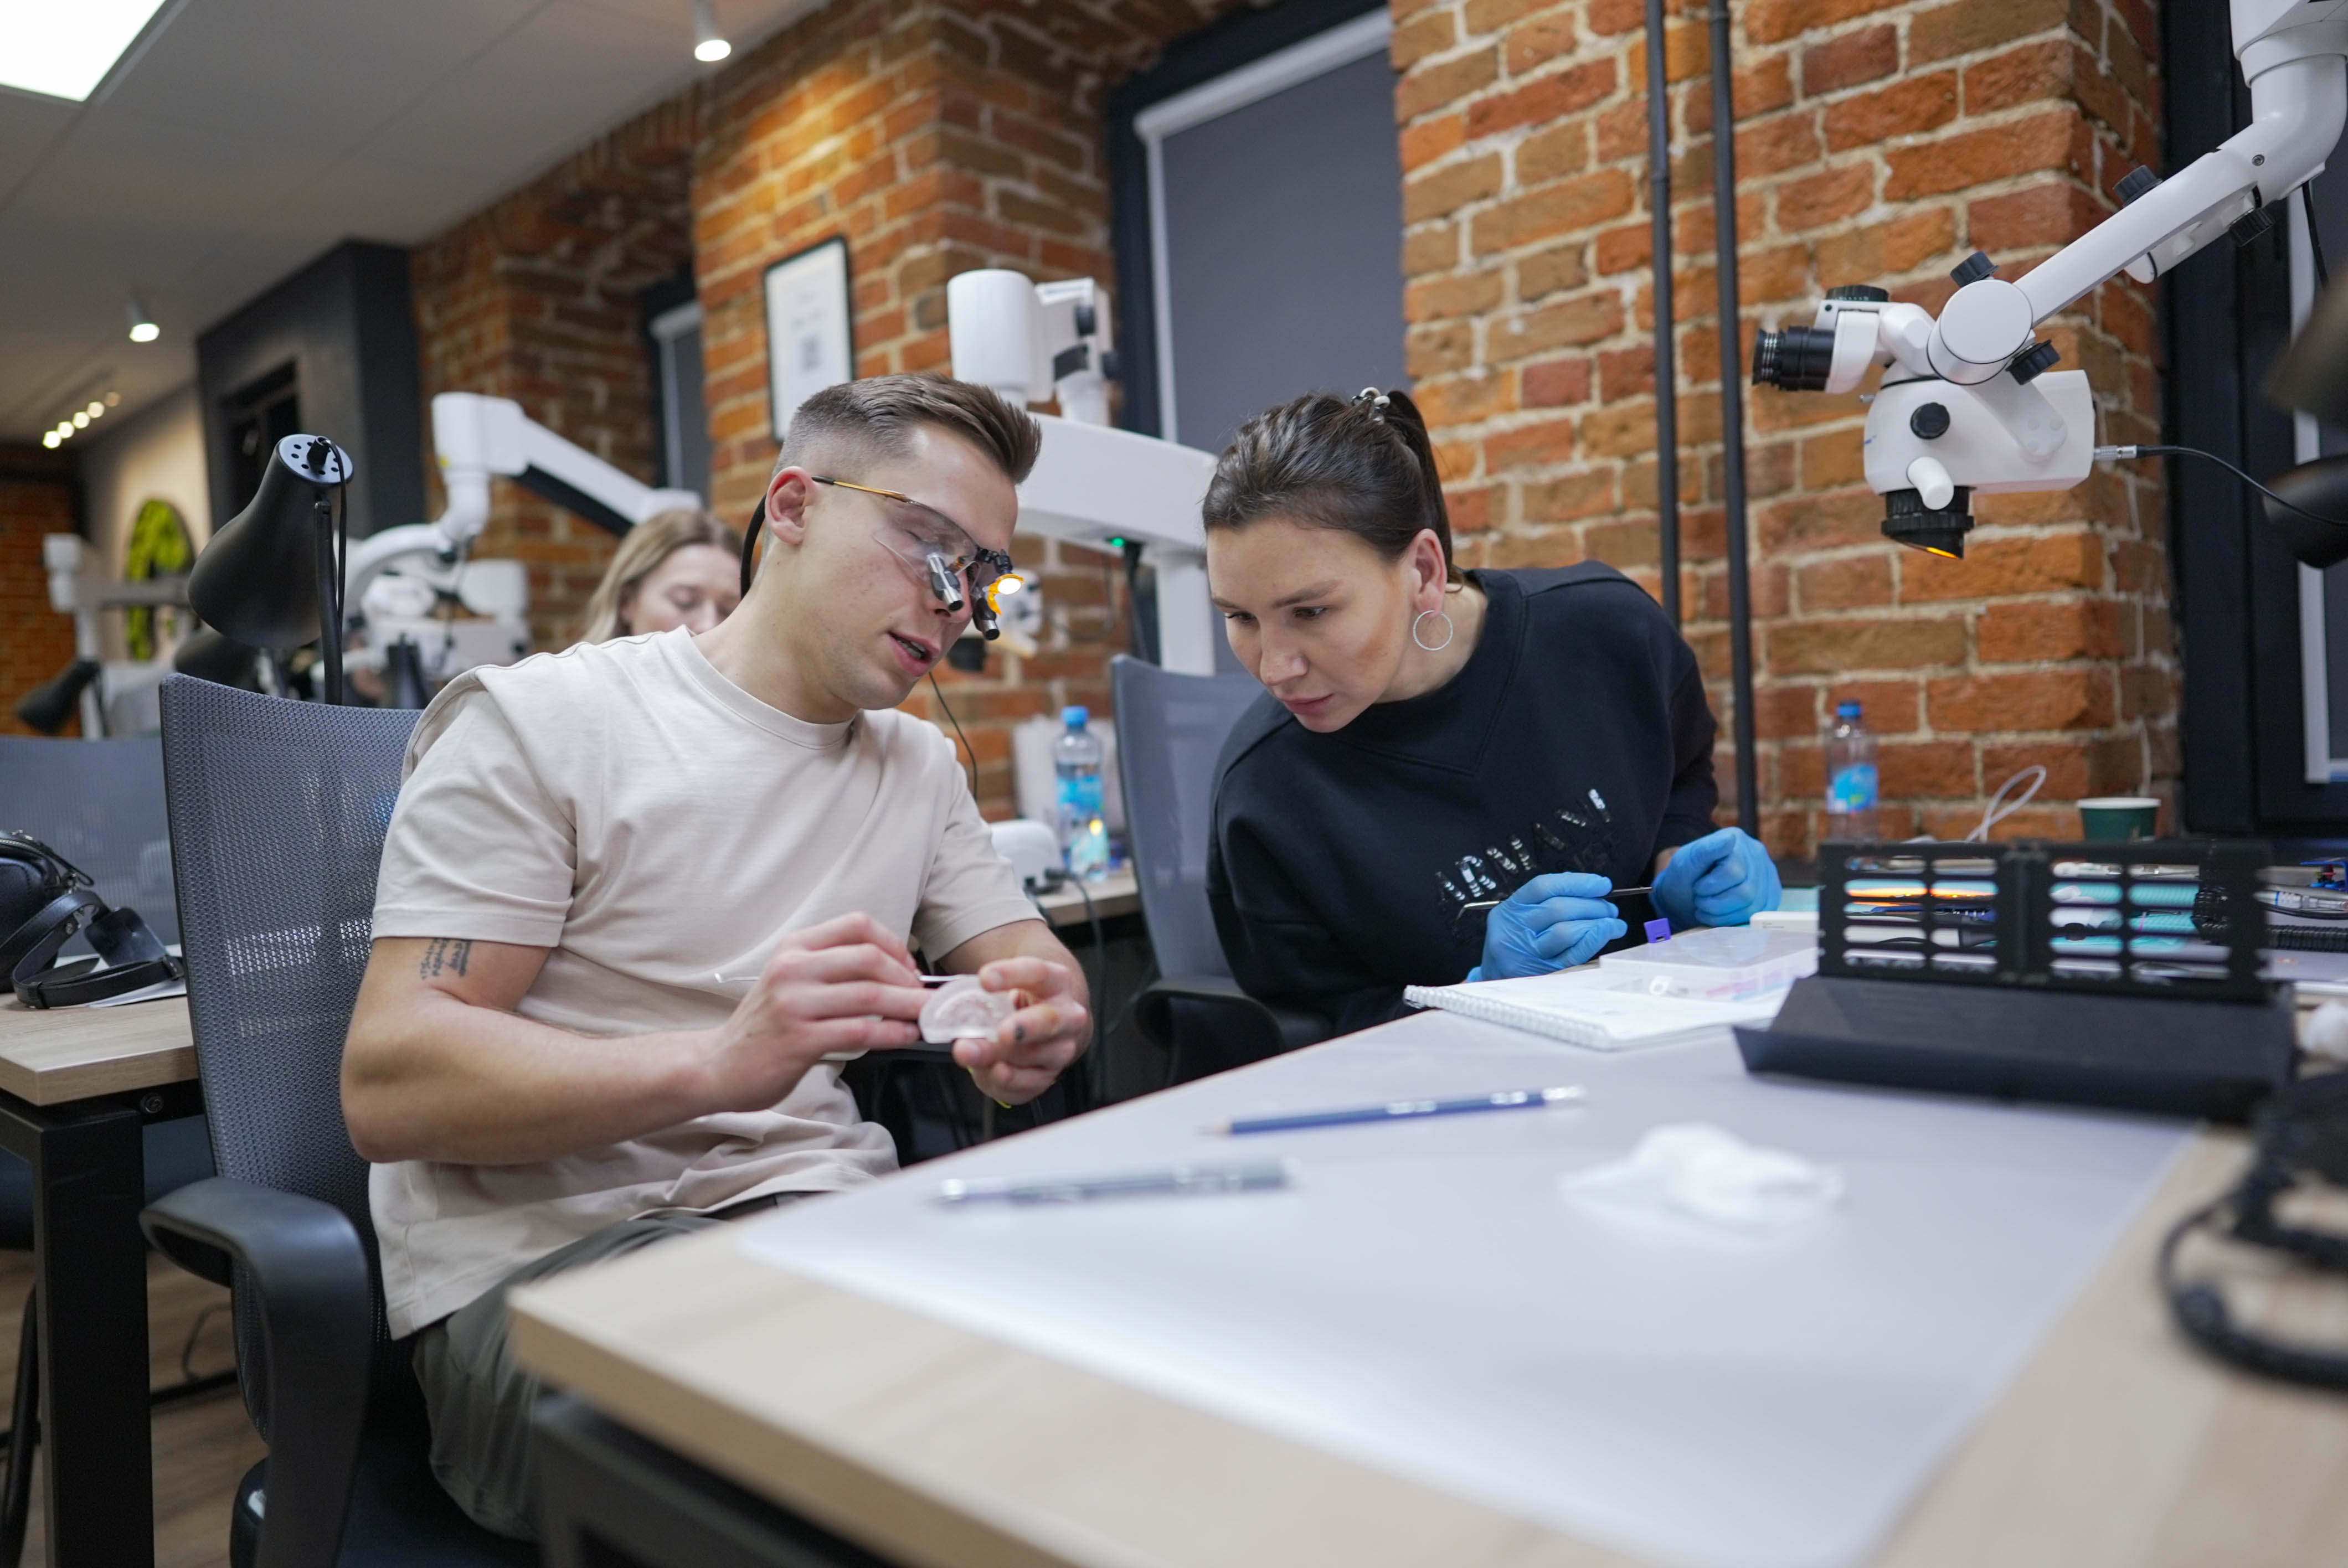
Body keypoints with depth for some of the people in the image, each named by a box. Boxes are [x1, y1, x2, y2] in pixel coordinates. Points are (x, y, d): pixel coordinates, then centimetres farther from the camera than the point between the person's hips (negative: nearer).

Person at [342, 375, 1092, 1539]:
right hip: (543, 1257, -6)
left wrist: (1038, 1021, -12)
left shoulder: (920, 762, 16)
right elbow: (387, 1085, -11)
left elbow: (1032, 958, 15)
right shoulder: (538, 724, -4)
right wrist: (718, 1062, -28)